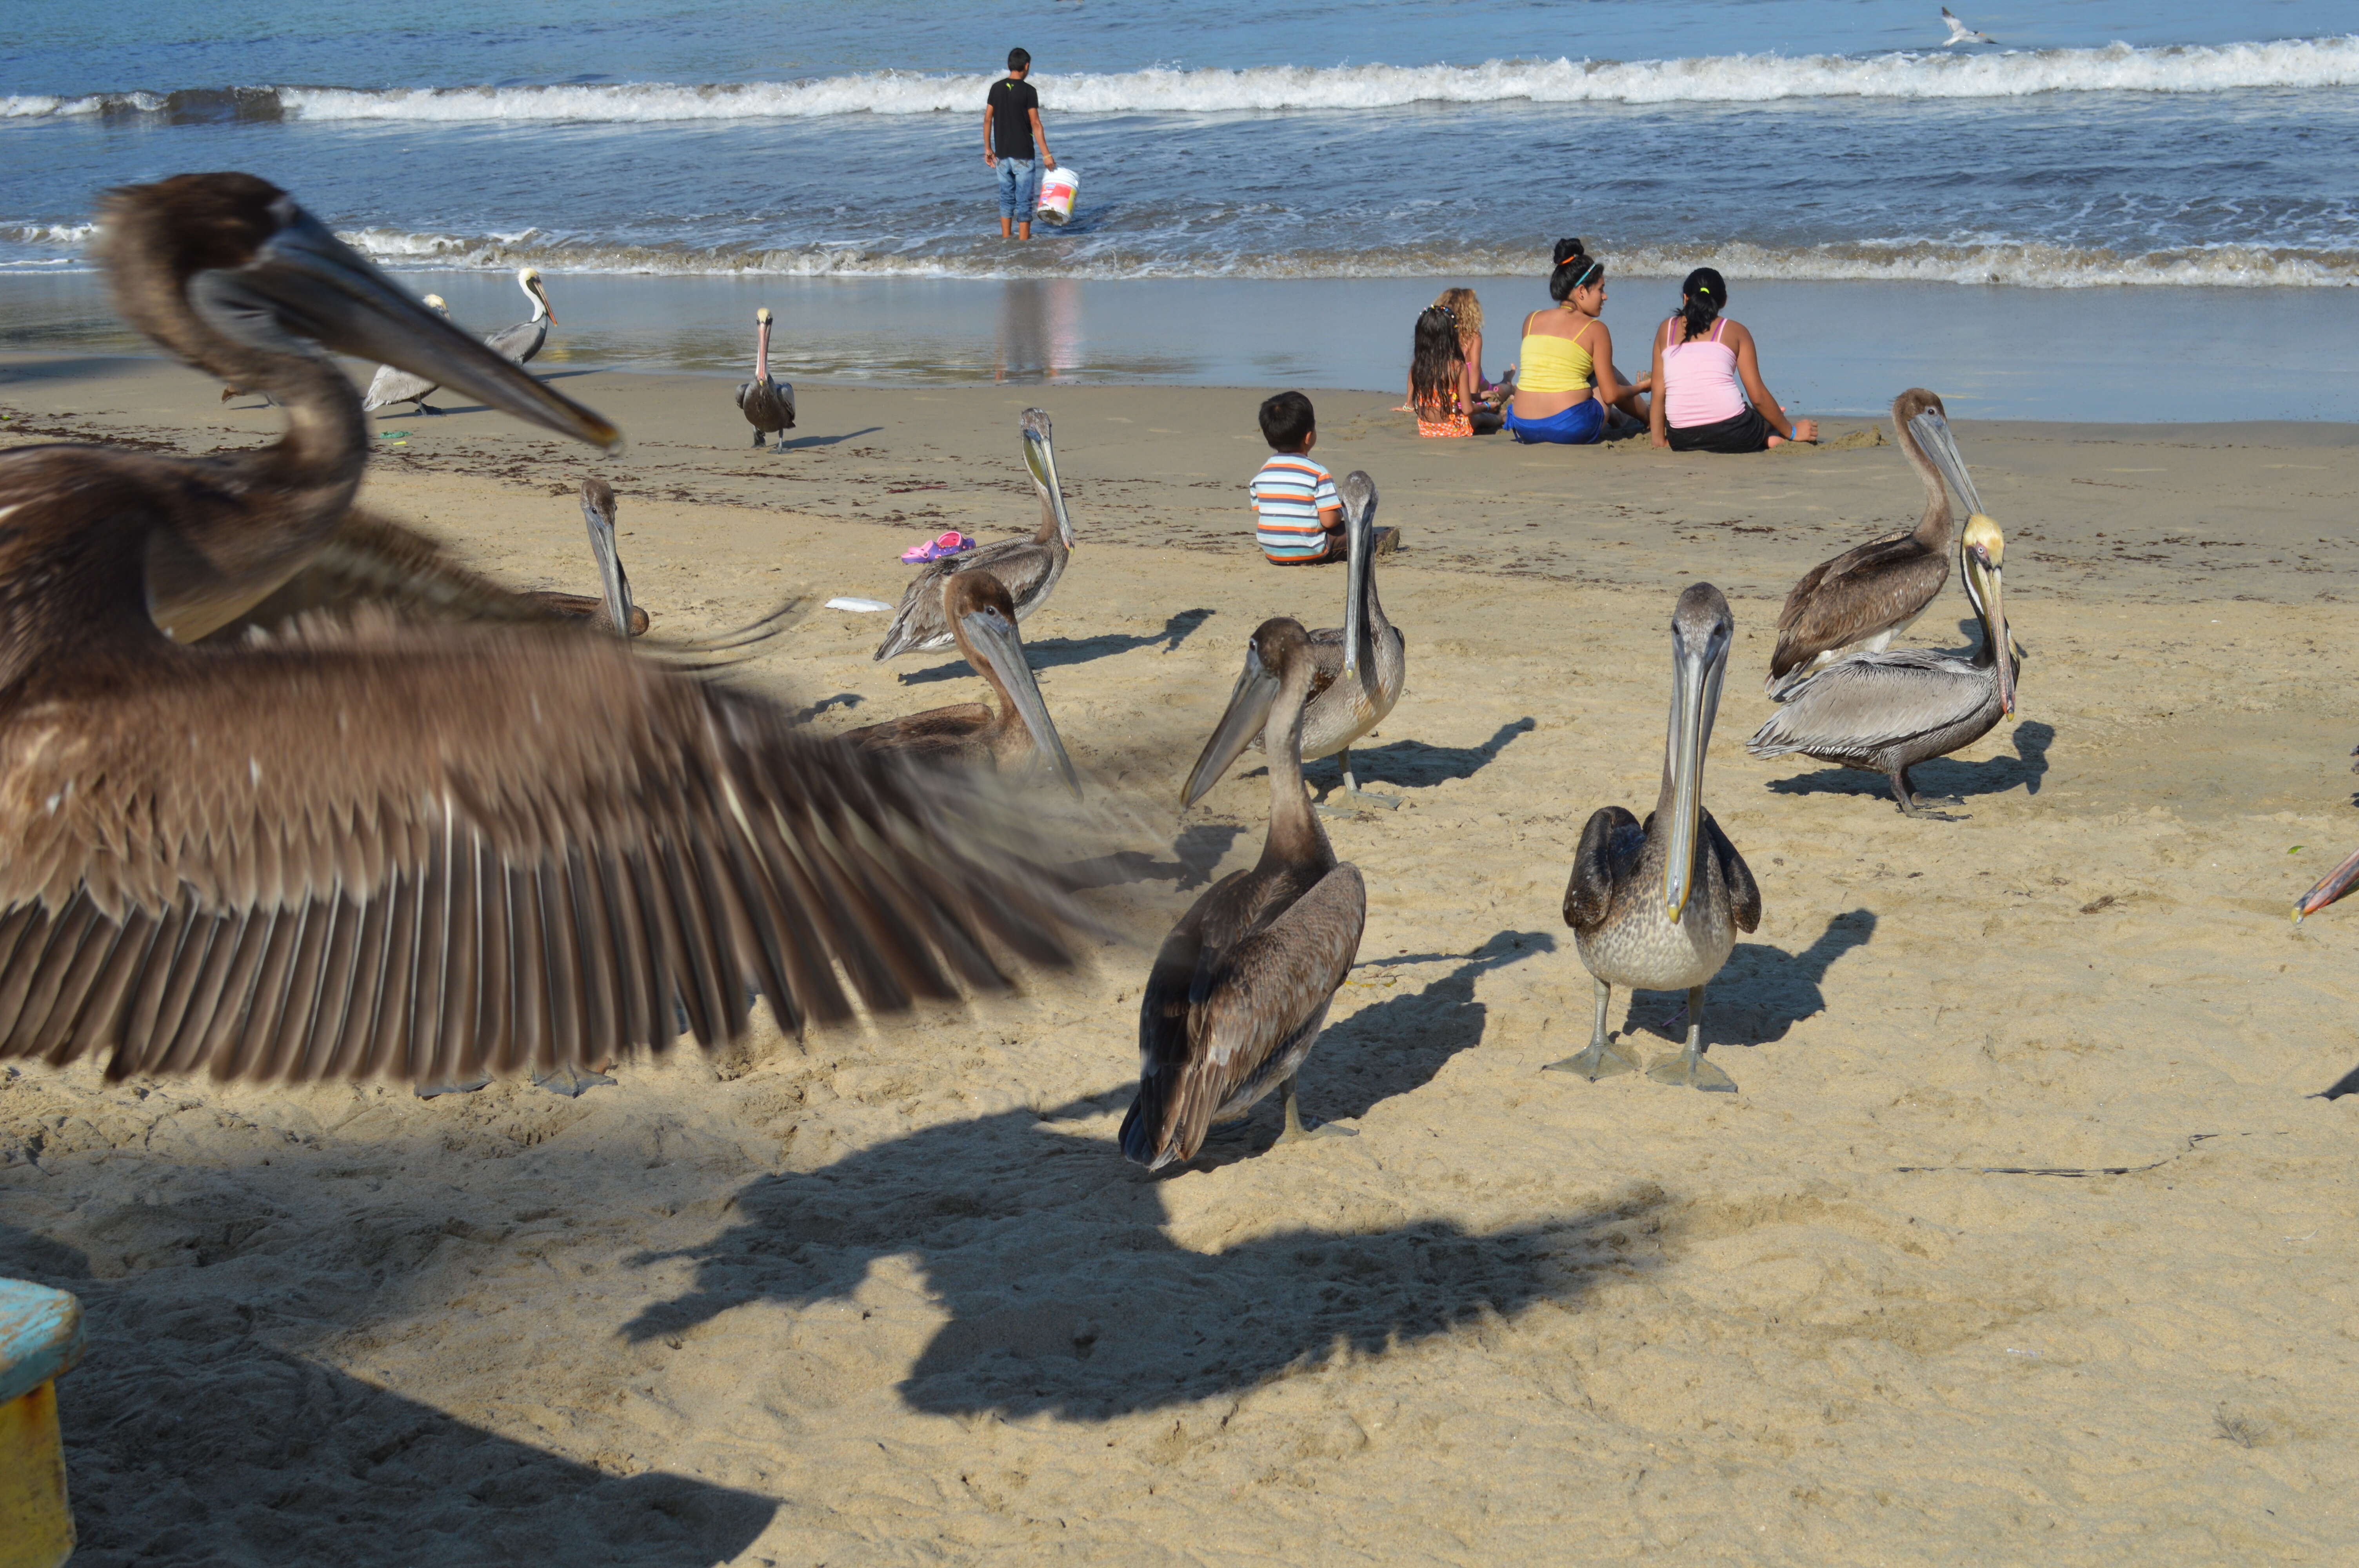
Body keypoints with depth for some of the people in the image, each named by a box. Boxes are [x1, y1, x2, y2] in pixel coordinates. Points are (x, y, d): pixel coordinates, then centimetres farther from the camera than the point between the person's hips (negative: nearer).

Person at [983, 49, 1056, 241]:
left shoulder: (997, 88, 3)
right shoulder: (1028, 91, -10)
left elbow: (988, 119, 5)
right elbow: (1035, 124, -13)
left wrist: (988, 149, 13)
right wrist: (1046, 155, -11)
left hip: (1002, 154, 5)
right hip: (1023, 154, -5)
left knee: (1006, 198, 15)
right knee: (1024, 201, 1)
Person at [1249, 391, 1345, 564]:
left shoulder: (1263, 473, 3)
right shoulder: (1318, 473, -14)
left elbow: (1258, 517, 7)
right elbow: (1329, 520, -15)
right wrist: (1341, 510, 7)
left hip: (1272, 554, 6)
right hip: (1310, 553, -5)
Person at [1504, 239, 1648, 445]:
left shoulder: (1531, 320, 8)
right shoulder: (1595, 329, -3)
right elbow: (1610, 396, -2)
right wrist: (1641, 387, 18)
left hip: (1524, 429, 4)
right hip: (1571, 429, -4)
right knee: (1610, 374, 25)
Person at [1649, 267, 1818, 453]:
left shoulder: (1667, 330, 14)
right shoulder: (1735, 331, 8)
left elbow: (1659, 393, 9)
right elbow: (1758, 397, 6)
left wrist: (1659, 441, 15)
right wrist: (1792, 432, 16)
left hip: (1682, 441, 3)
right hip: (1731, 435, -3)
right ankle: (1769, 437, 5)